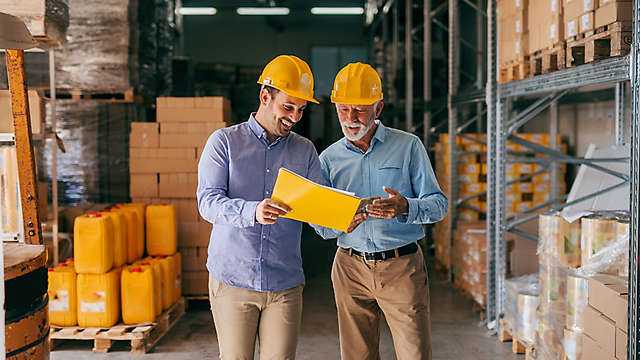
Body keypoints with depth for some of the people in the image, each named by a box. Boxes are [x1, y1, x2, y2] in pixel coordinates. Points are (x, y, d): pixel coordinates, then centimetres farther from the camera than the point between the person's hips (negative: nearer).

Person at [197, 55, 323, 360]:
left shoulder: (305, 151, 9)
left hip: (285, 284, 2)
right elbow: (208, 201, -12)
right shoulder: (224, 142, 0)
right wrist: (251, 211, -32)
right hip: (232, 280, -2)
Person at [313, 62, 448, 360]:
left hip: (402, 267, -2)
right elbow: (319, 226, 6)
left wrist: (405, 208, -24)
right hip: (350, 268, 2)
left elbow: (438, 205, -2)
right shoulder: (329, 158, 8)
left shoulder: (408, 146, 2)